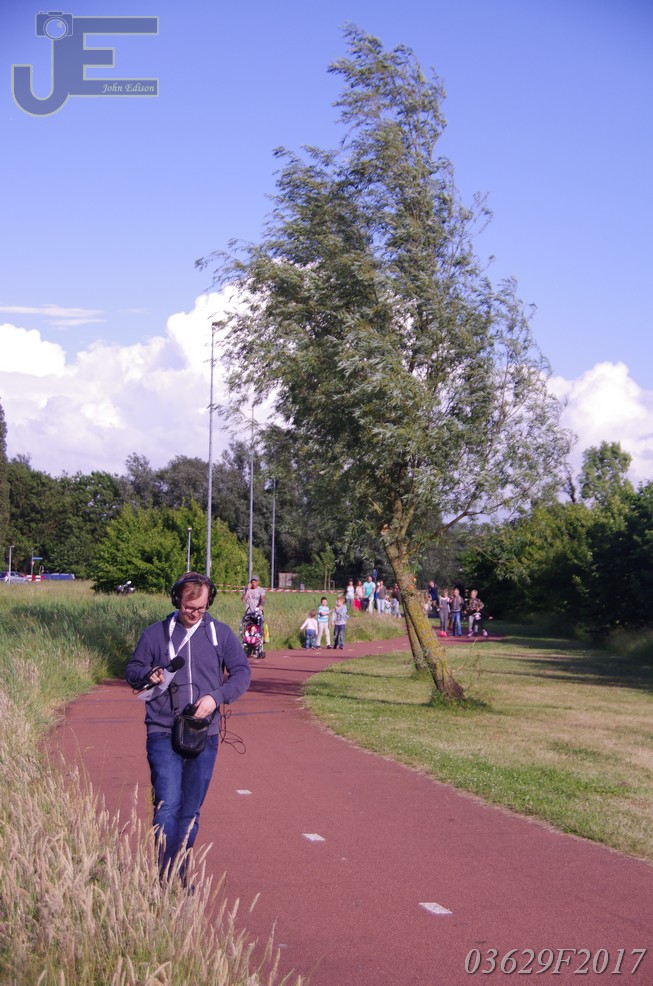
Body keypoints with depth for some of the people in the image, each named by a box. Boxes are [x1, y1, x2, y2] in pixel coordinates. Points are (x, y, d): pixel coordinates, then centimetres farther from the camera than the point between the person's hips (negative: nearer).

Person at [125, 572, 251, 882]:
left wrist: (216, 697, -12)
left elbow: (242, 672, 4)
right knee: (167, 805, -14)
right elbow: (132, 670, 10)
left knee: (191, 810, 9)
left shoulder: (221, 633, 6)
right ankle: (164, 878, -8)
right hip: (163, 735, -2)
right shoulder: (155, 633, 4)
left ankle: (179, 877, 21)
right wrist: (148, 675, -13)